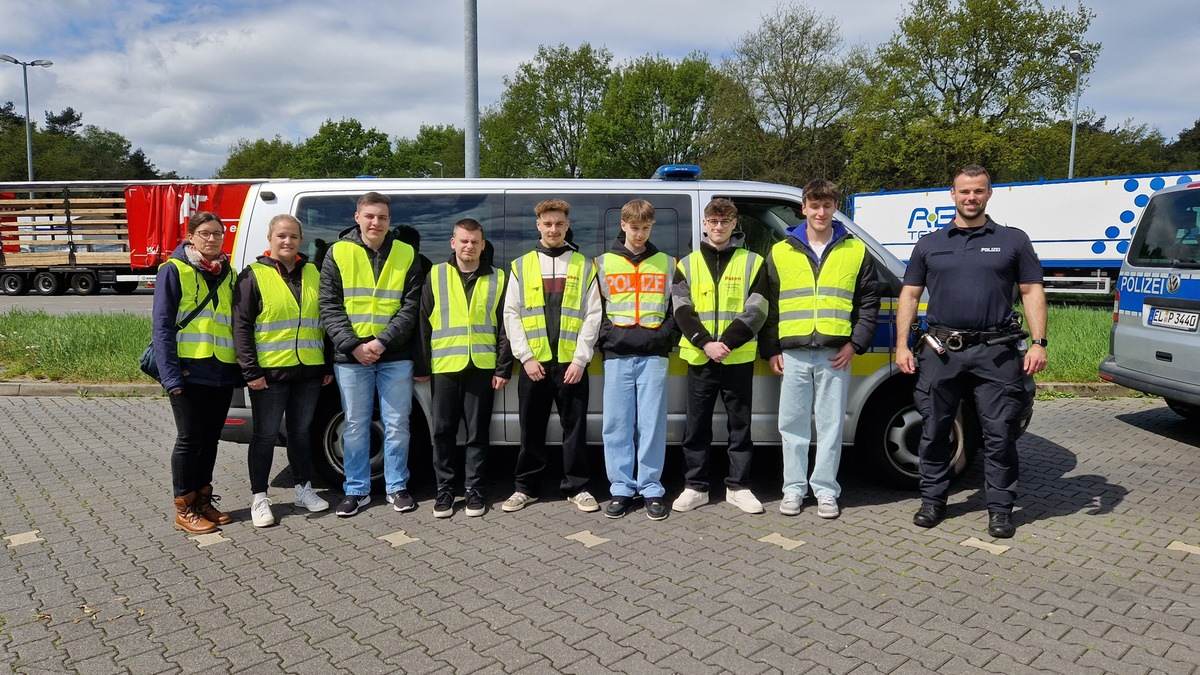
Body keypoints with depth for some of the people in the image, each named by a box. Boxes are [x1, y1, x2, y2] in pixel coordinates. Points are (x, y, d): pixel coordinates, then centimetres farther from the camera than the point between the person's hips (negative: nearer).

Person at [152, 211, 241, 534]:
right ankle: (184, 510, 12)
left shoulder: (228, 274, 14)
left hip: (223, 372, 5)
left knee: (210, 439, 13)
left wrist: (242, 367, 10)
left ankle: (203, 501, 25)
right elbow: (162, 325, -9)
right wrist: (171, 373, -17)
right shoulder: (174, 270, -3)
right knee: (190, 439, 1)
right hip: (189, 371, -5)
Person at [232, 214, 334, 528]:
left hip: (309, 371, 4)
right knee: (266, 435, 4)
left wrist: (329, 365, 13)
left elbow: (324, 321, 16)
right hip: (269, 372, -4)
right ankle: (259, 498, 14)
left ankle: (304, 489, 27)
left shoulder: (313, 274, 11)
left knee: (301, 431, 15)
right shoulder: (253, 276, -3)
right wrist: (250, 371, -13)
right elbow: (241, 327, -7)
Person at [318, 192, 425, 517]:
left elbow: (411, 307, -2)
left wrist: (382, 341, -13)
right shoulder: (338, 253, 2)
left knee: (397, 425, 7)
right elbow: (328, 306, -2)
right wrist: (353, 345, -13)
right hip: (351, 357, 0)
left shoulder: (406, 255, 3)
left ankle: (397, 487, 21)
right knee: (355, 426, 9)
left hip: (395, 357, 0)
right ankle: (356, 490, 21)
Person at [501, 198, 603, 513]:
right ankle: (526, 487, 20)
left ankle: (576, 487, 17)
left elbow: (593, 315, 1)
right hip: (533, 362, 1)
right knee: (531, 428, 8)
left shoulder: (584, 266, 6)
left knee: (575, 426, 5)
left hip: (571, 362, -1)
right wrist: (526, 356, -6)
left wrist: (580, 359, -7)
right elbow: (511, 314, 4)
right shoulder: (521, 266, 8)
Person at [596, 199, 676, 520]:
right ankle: (621, 488, 10)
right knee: (617, 424, 1)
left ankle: (651, 488, 8)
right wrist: (605, 339, -1)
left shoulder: (666, 264, 12)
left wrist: (664, 336, -3)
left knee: (652, 424, -1)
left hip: (653, 355, 0)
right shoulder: (603, 263, 10)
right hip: (617, 355, 0)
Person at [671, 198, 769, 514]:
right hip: (699, 358, 1)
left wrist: (725, 343, -16)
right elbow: (682, 311, -1)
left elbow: (755, 312, -5)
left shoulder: (752, 262, 4)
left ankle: (738, 487, 18)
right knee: (697, 426, 7)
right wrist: (706, 343, -15)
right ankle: (695, 487, 18)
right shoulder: (687, 264, 8)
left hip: (739, 359, -1)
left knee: (740, 425, 7)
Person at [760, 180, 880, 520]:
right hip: (793, 354, 1)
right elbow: (768, 305, 10)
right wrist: (771, 349, 4)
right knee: (793, 424, 5)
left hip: (836, 354, -1)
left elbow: (868, 301, 8)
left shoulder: (855, 251, 8)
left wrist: (856, 343, -2)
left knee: (831, 424, 4)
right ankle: (794, 488, 16)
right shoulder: (781, 252, 9)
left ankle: (826, 490, 15)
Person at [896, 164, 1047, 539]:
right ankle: (933, 500, 20)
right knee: (934, 430, 7)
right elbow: (909, 295, 11)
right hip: (940, 351, 1)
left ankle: (1000, 508, 14)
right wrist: (902, 345, 2)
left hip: (995, 353, -1)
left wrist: (1038, 343, -5)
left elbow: (1033, 293, 6)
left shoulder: (1013, 241, 10)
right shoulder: (929, 244, 13)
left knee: (1000, 433, 2)